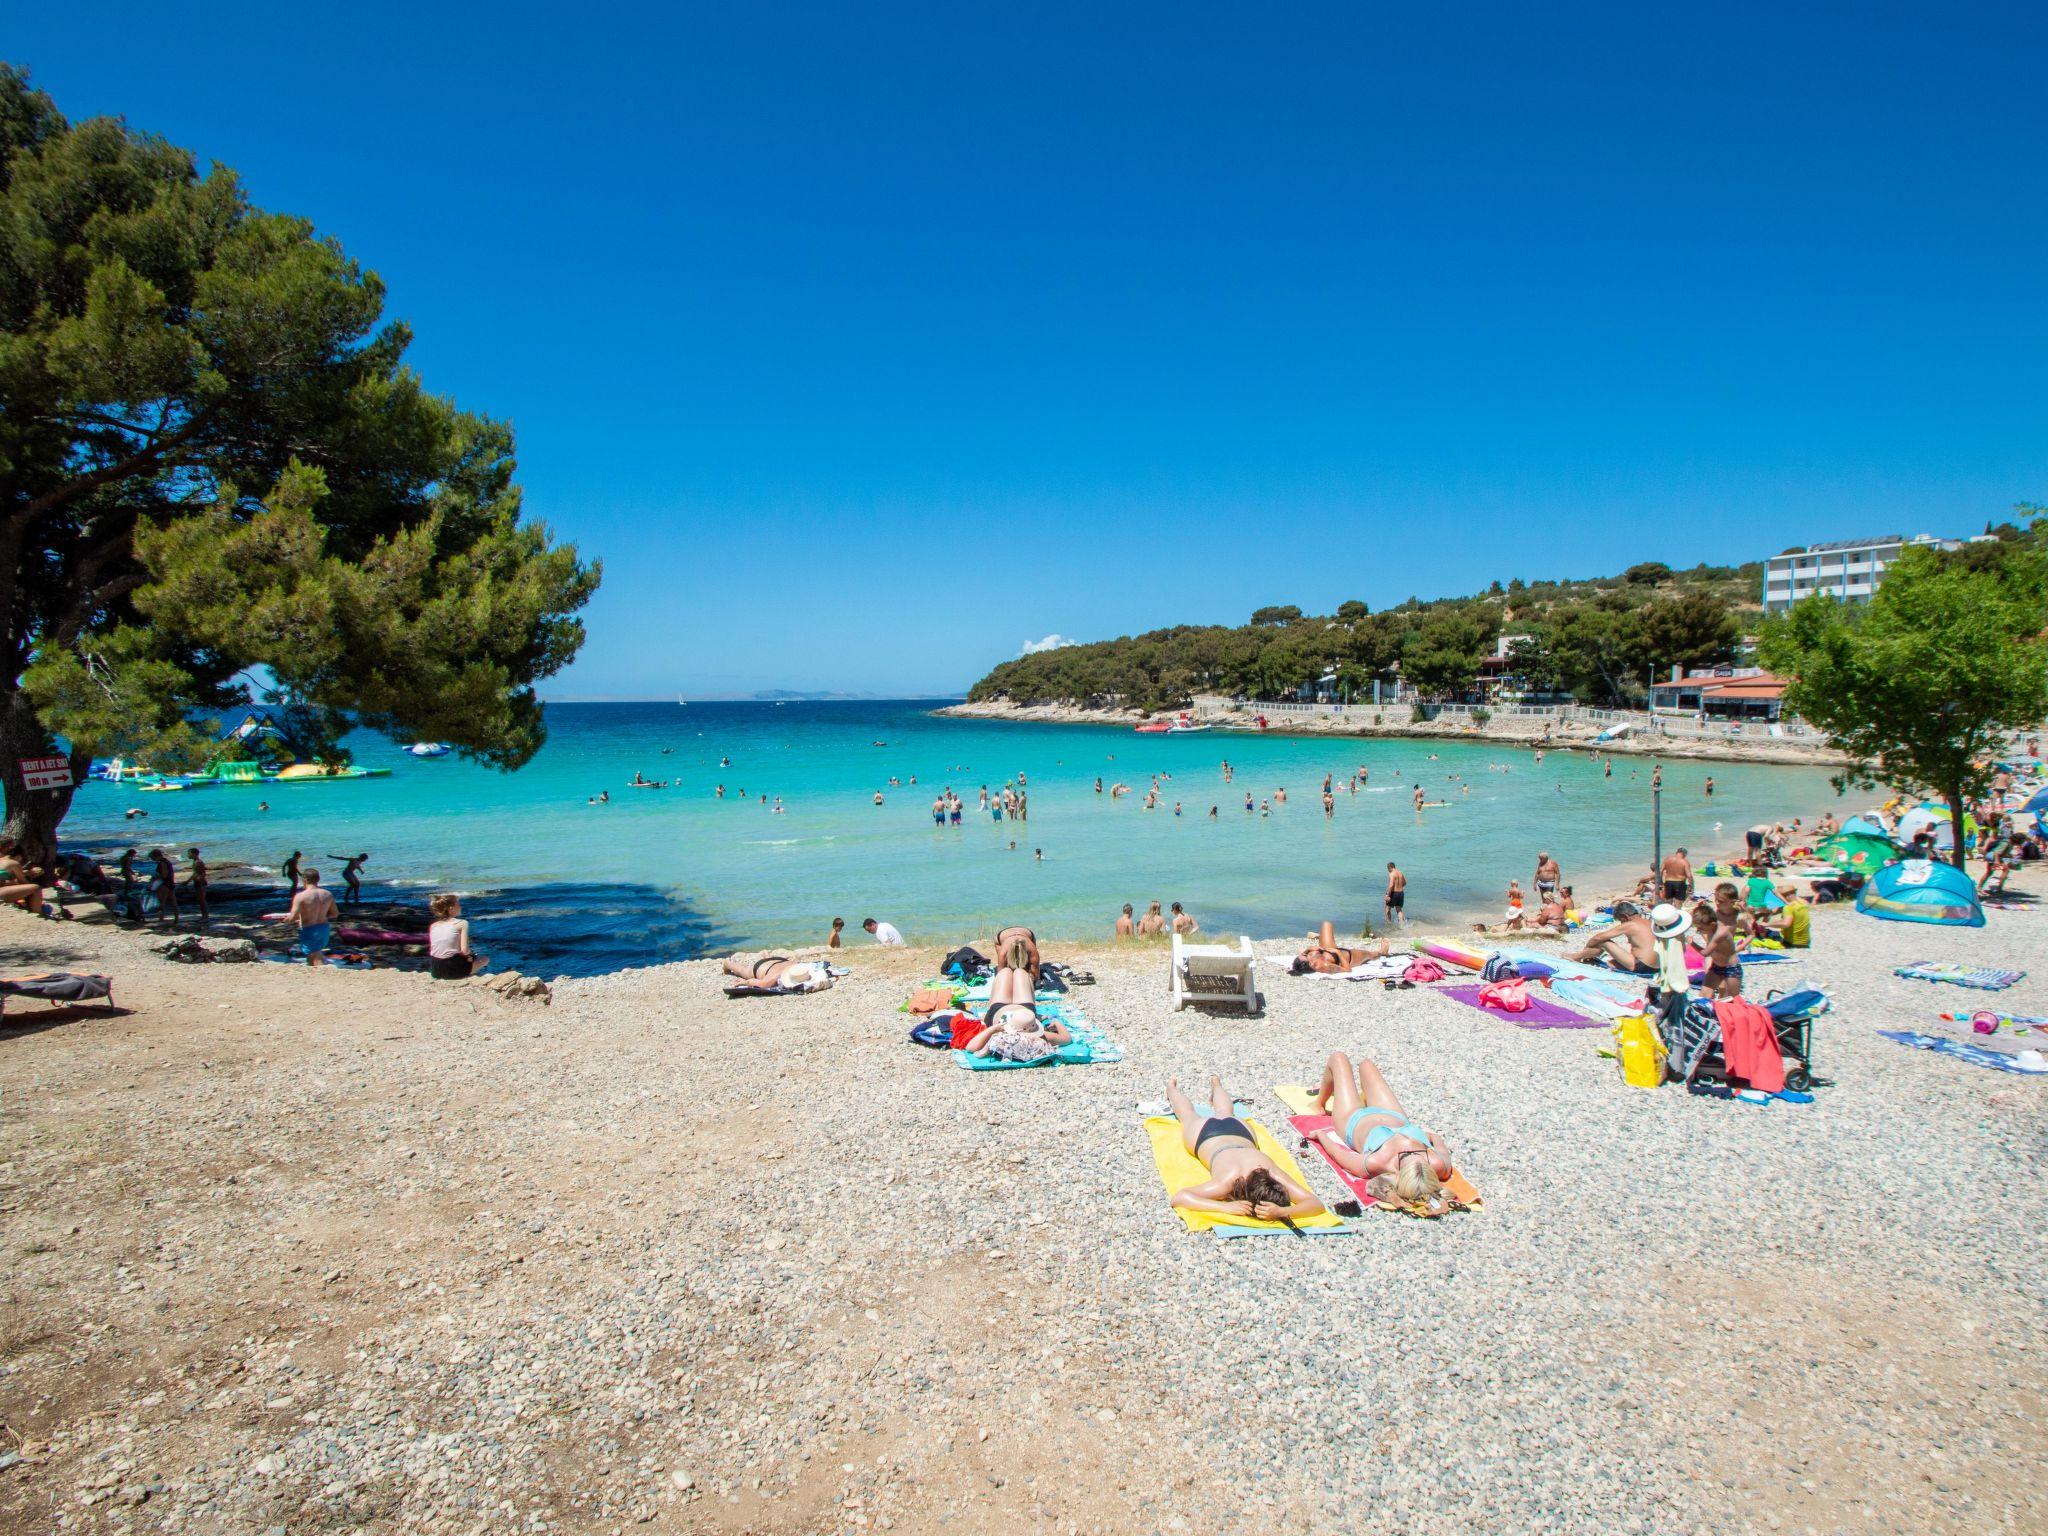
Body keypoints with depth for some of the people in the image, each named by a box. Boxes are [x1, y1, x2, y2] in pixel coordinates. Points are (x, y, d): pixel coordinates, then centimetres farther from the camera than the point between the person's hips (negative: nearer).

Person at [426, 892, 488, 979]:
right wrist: (471, 952, 9)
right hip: (453, 969, -5)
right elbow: (464, 950, -14)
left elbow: (432, 950, 11)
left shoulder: (433, 925, 8)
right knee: (486, 959, 22)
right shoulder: (462, 923, -7)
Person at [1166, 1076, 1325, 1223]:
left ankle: (1215, 1084, 71)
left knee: (1226, 1114, 41)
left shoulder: (1273, 1175, -46)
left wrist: (1281, 1212, -66)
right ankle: (1171, 1088, 64)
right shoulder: (1226, 1182, -50)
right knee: (1189, 1116, 35)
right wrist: (1225, 1207, -64)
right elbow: (1178, 1197, -54)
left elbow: (1316, 1204, -48)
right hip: (1204, 1133, -2)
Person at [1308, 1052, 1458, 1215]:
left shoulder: (1374, 1164, -50)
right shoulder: (1439, 1165, -44)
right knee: (1364, 1063, 27)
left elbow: (1338, 1153, -28)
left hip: (1356, 1120, -3)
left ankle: (1320, 1104, 52)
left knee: (1338, 1057, 19)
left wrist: (1321, 1134, -9)